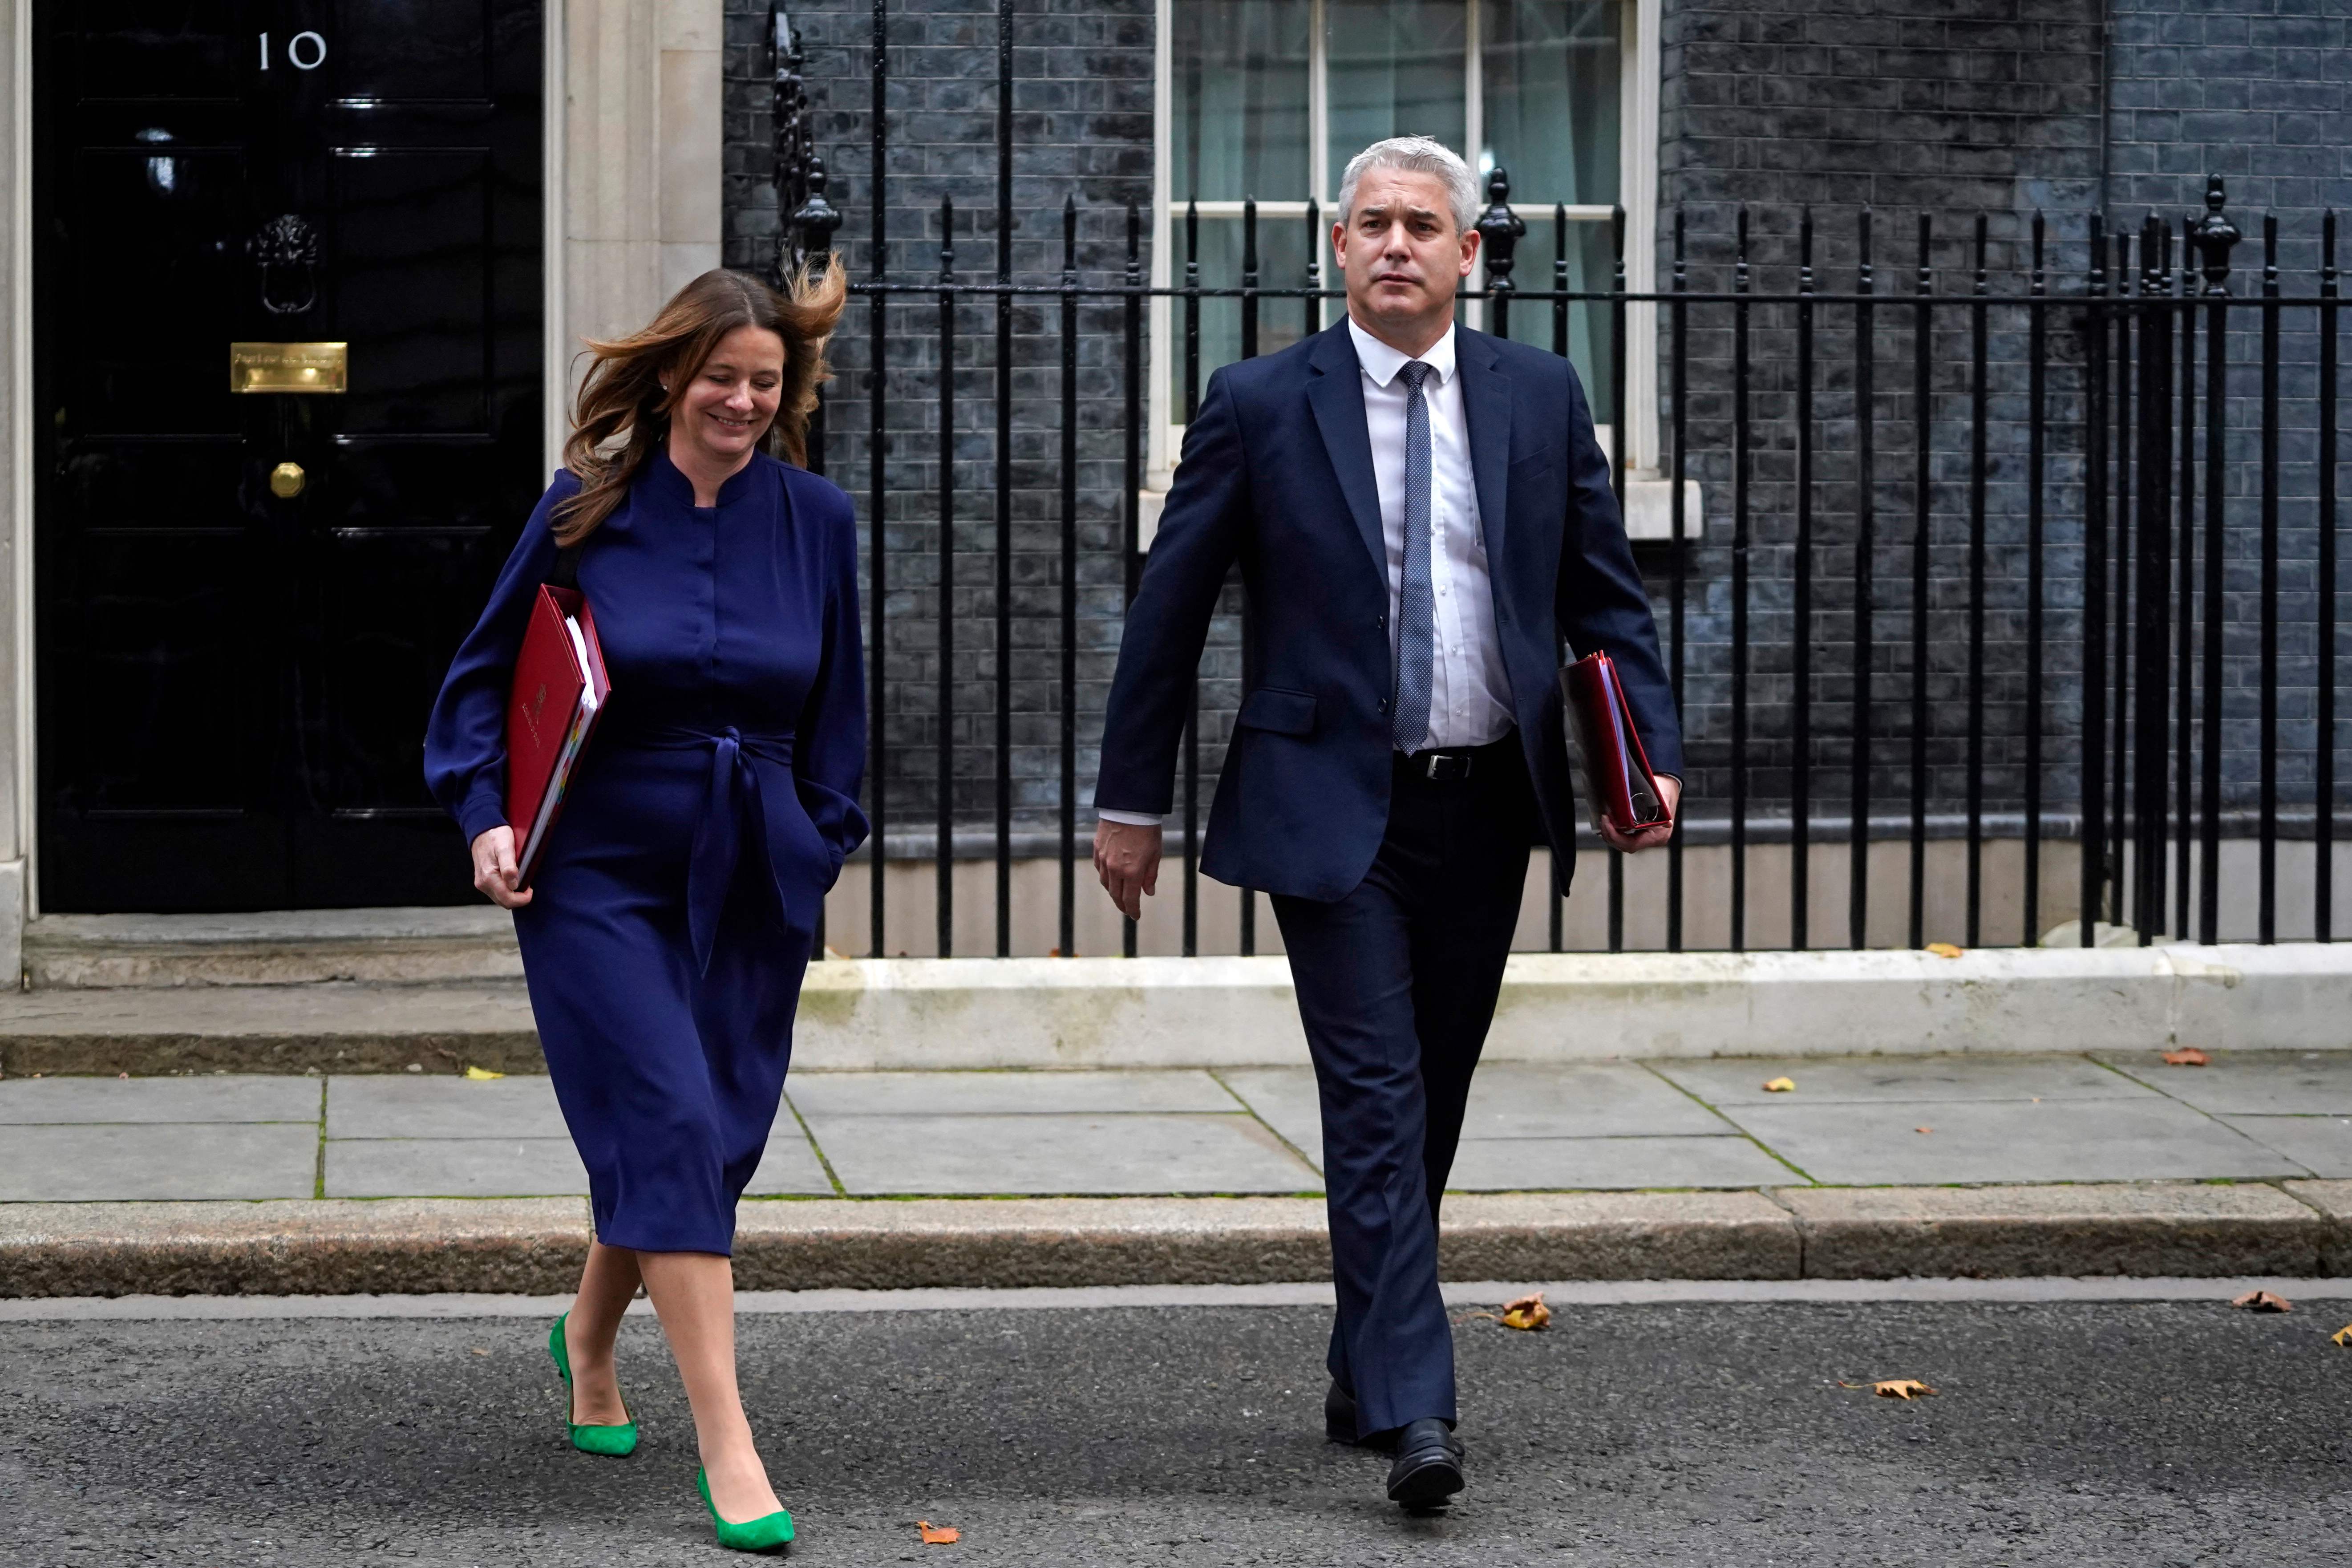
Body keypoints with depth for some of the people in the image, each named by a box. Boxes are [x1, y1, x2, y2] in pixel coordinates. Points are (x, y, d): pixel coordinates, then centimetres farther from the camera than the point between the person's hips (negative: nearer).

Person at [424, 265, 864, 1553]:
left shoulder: (815, 519, 3)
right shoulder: (588, 507, -4)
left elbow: (834, 708, 13)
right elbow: (486, 673, 5)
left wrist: (821, 846, 11)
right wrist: (485, 816, -6)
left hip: (750, 880, 3)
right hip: (601, 872, -3)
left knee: (710, 1142, 10)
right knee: (669, 1129, -13)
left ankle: (589, 1340, 39)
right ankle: (727, 1451, -14)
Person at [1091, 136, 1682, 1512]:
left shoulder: (1540, 398, 5)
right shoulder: (1262, 405, -2)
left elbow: (1607, 595, 8)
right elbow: (1172, 610, 2)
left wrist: (1652, 756, -6)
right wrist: (1132, 801, 3)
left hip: (1486, 810, 4)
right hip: (1332, 805, -3)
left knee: (1431, 1106, 11)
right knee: (1377, 1102, -11)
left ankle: (1365, 1371, 26)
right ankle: (1415, 1411, -14)